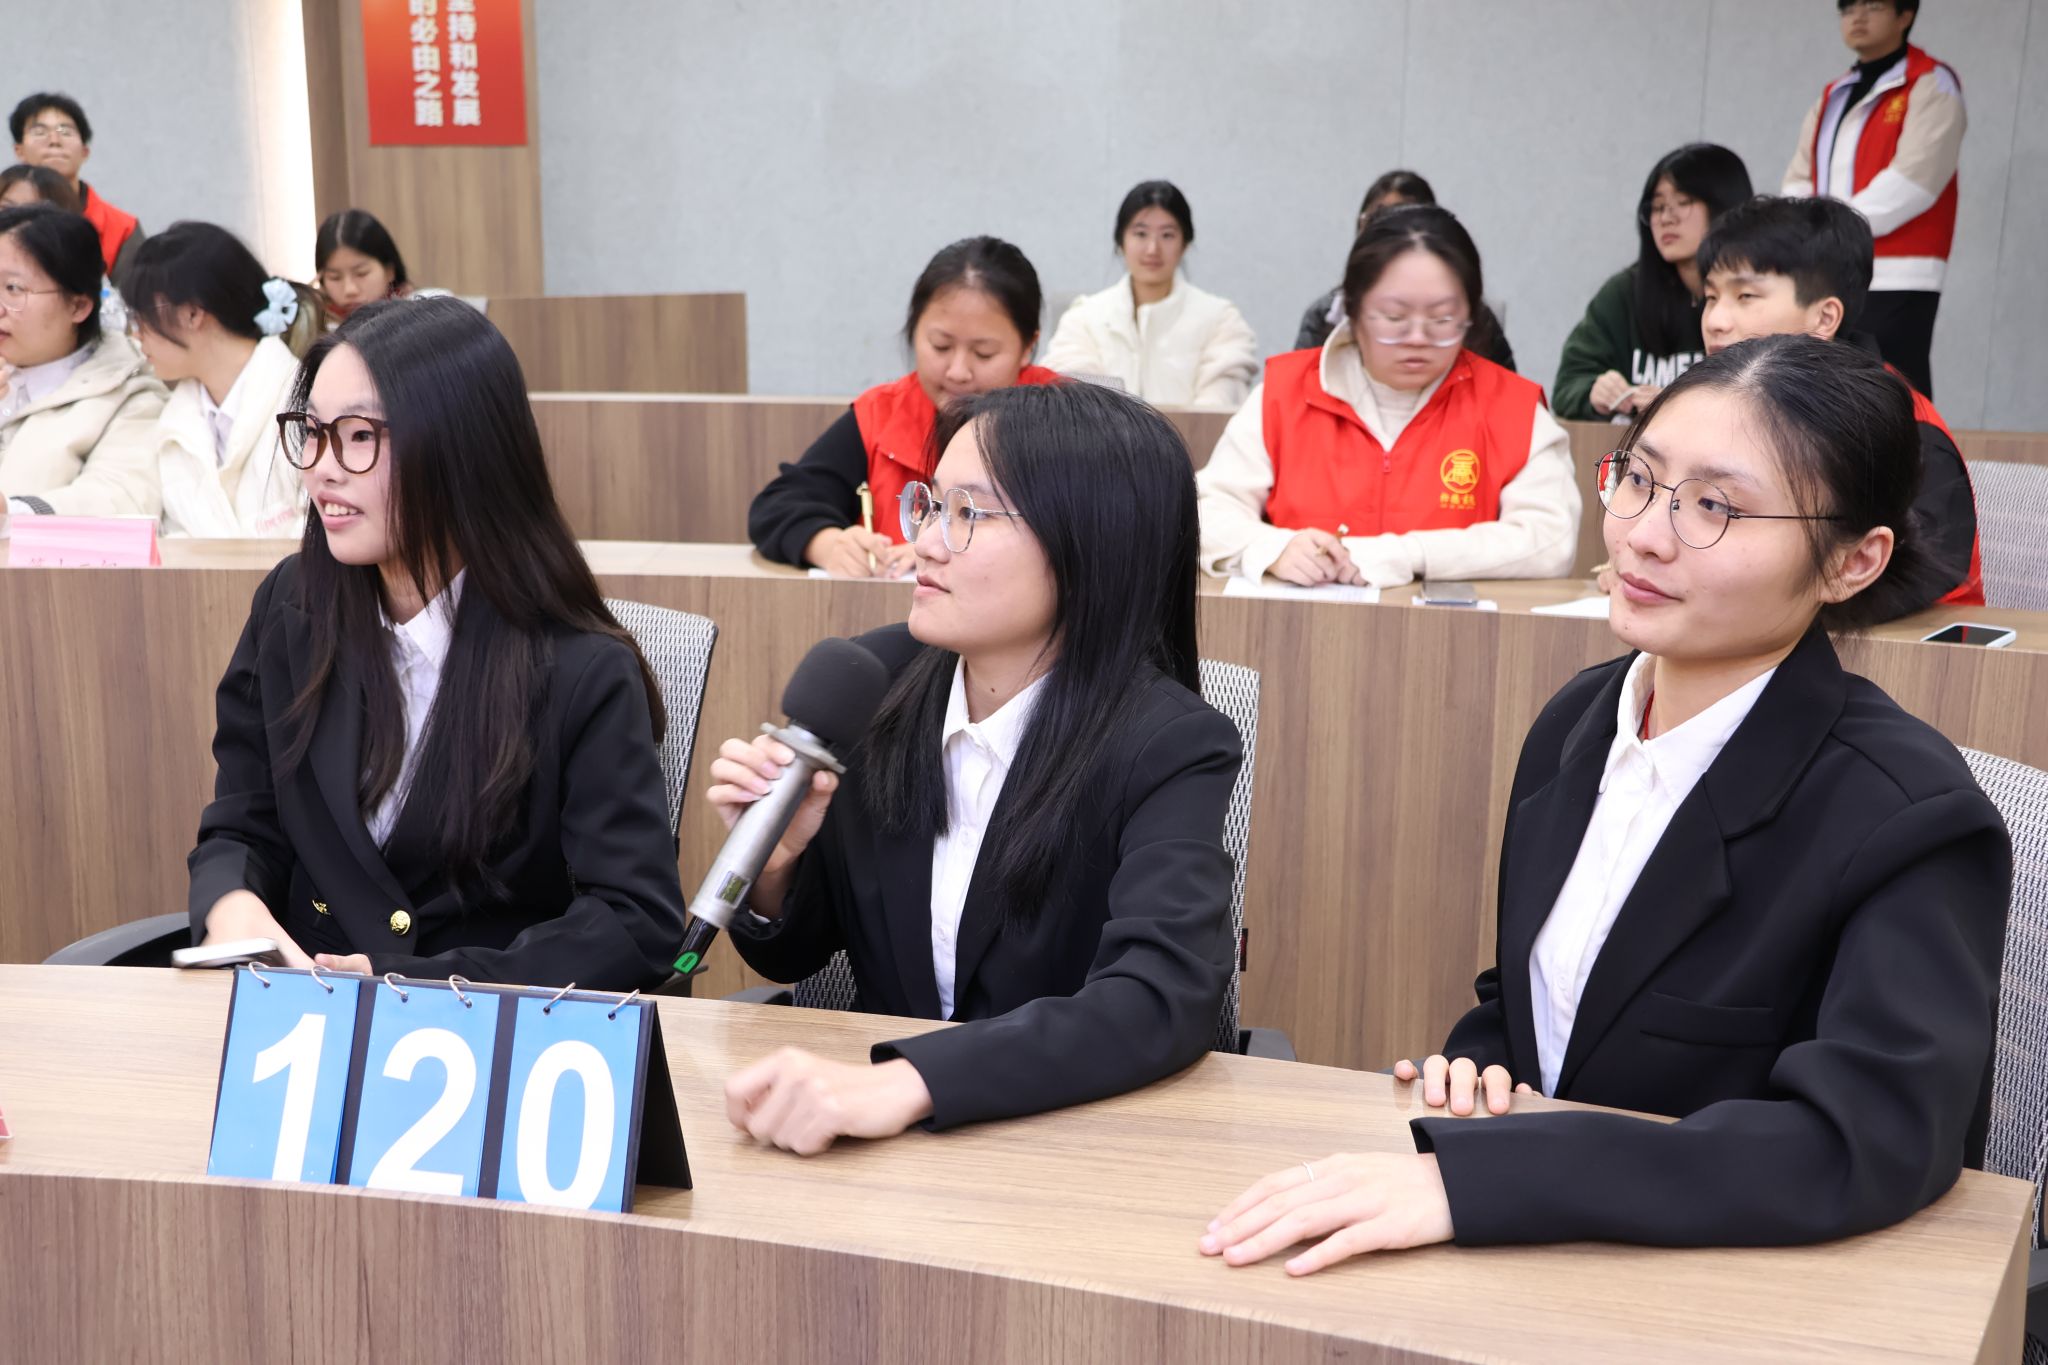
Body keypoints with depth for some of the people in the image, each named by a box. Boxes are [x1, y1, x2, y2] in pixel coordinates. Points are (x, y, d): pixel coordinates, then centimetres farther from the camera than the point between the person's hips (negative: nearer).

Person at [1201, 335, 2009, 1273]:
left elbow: (1871, 1140, -29)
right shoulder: (1578, 721, 4)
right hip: (1546, 1264, 6)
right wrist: (1474, 1077, -8)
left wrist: (1464, 1177, -36)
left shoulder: (1908, 817, -16)